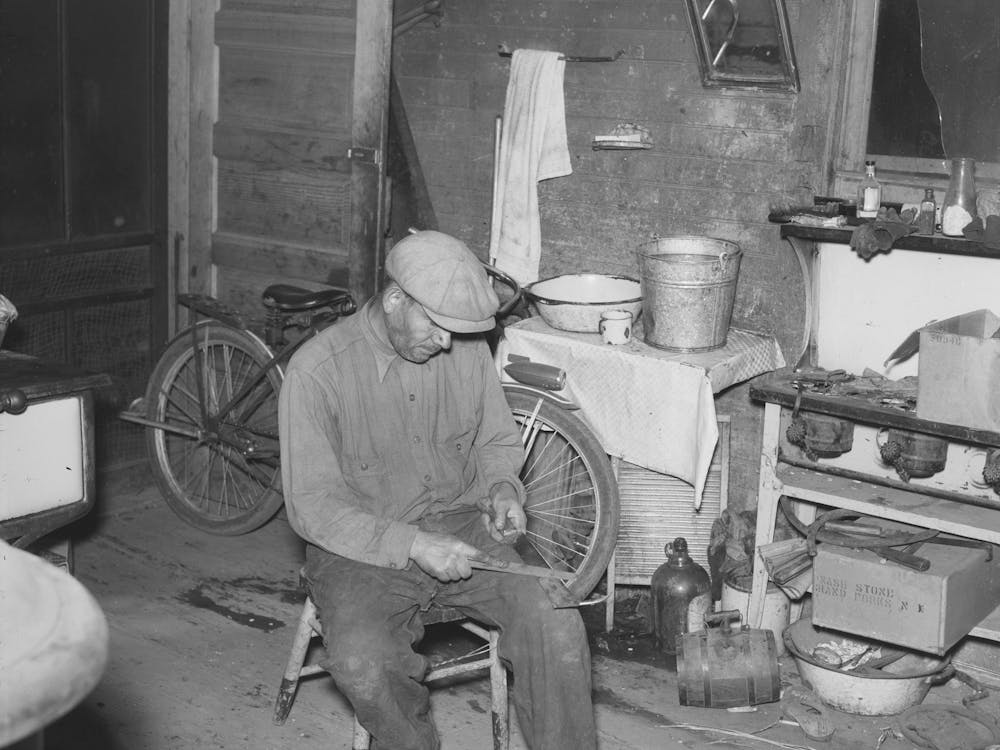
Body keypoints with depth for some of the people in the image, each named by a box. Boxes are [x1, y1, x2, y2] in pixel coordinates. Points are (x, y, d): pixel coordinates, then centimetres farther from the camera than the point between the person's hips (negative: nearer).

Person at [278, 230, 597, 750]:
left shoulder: (467, 348, -1)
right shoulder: (318, 369, -14)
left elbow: (498, 440, 15)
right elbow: (311, 506, -15)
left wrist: (502, 487, -8)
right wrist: (409, 544, -25)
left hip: (461, 527, 3)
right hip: (363, 547, -3)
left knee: (556, 619, -21)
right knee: (362, 664, -31)